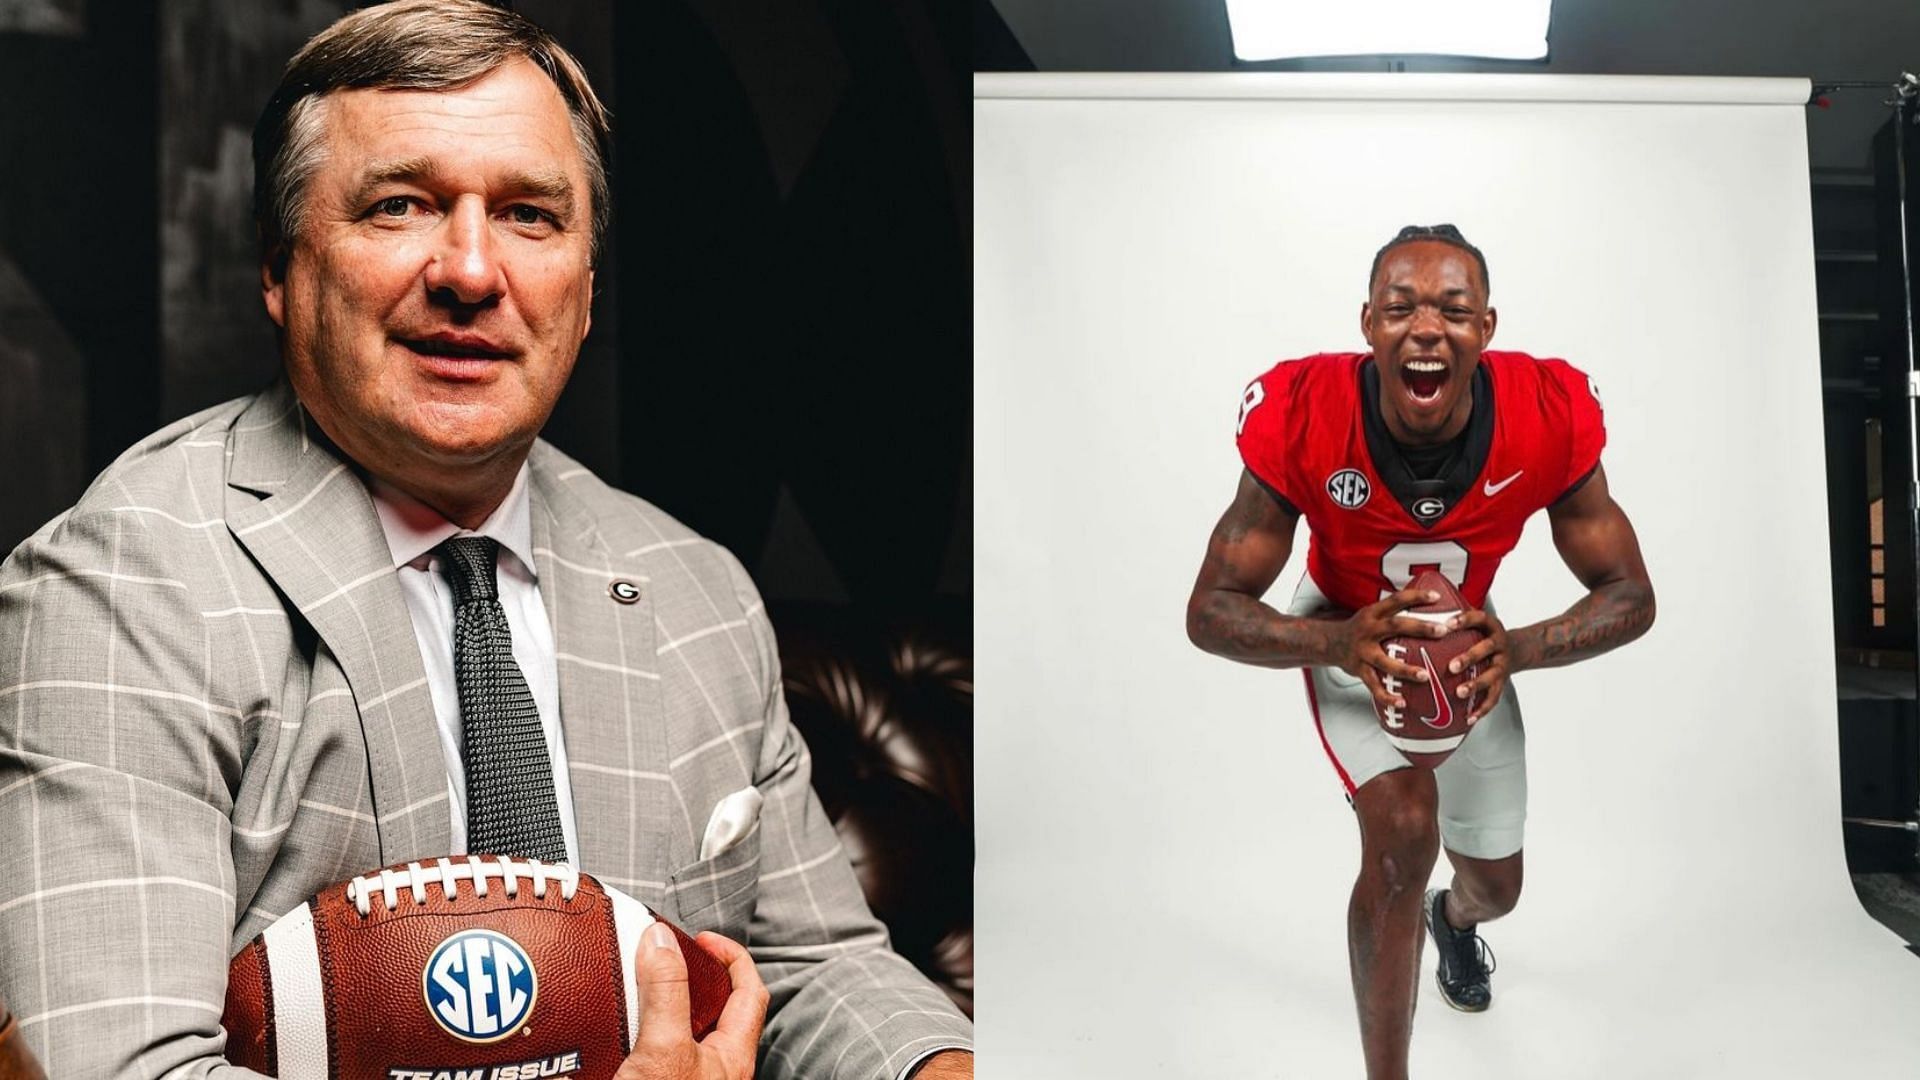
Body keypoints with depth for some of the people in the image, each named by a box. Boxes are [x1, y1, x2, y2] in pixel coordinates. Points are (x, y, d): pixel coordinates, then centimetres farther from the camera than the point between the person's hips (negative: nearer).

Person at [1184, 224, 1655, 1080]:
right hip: (1346, 631, -3)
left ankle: (1453, 918, 59)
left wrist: (1515, 649, -40)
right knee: (1403, 828, -30)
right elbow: (1212, 609, -29)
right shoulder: (1301, 416, -34)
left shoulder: (1551, 416, -30)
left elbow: (1629, 596, -19)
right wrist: (1342, 643, -48)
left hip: (1467, 639, 3)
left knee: (1495, 888, 17)